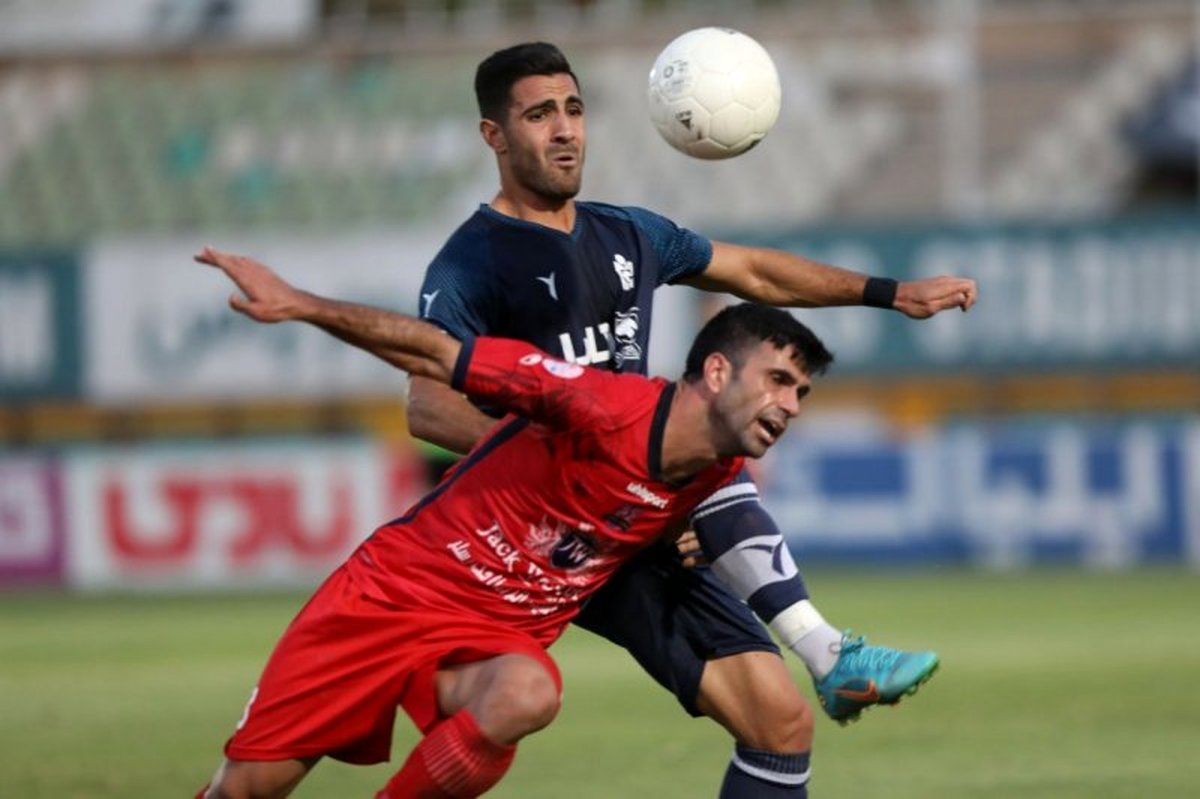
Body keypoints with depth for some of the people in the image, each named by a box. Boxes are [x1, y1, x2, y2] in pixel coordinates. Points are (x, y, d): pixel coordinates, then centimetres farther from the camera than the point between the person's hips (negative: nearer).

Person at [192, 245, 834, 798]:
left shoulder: (725, 472, -3)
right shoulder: (607, 408, -23)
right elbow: (436, 356, -20)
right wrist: (300, 304, -23)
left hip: (500, 640, 4)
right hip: (394, 590, -4)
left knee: (527, 695, -34)